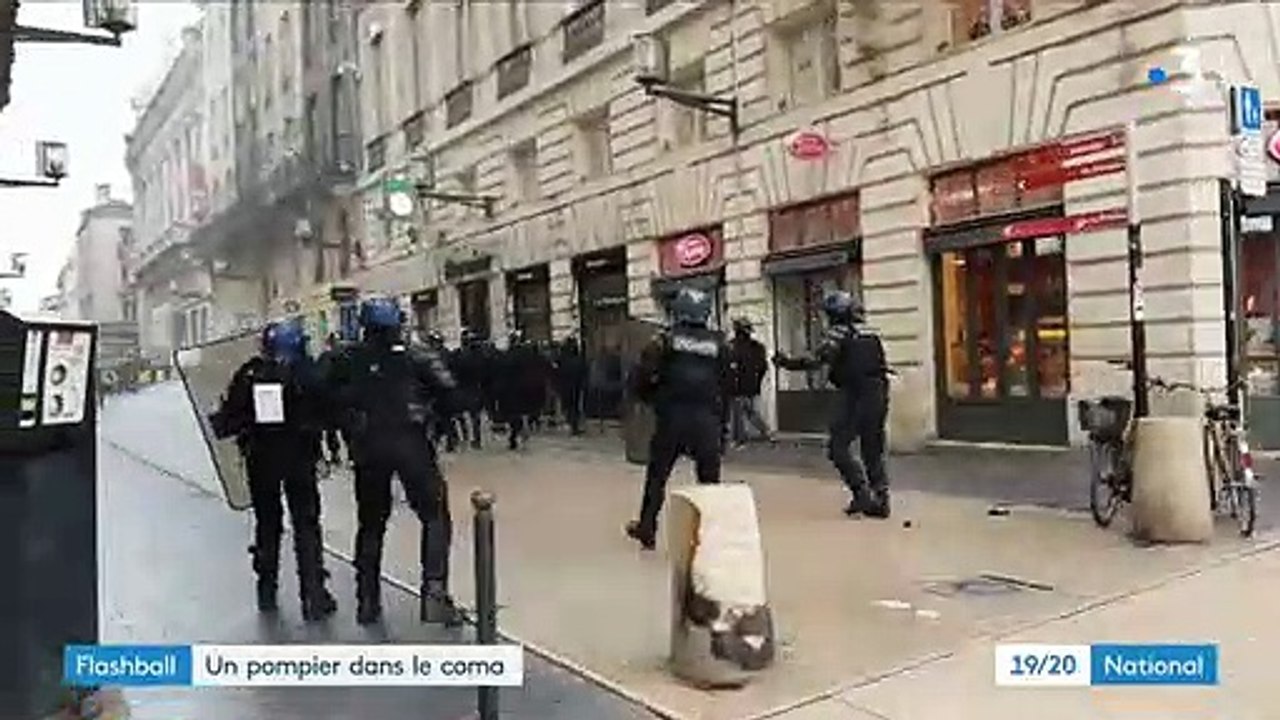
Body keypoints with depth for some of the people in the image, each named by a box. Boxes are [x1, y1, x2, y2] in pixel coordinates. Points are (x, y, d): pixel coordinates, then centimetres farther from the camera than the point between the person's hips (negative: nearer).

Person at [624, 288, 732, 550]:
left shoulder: (666, 340, -2)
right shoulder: (718, 344, 5)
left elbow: (641, 375, -9)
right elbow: (725, 386, 6)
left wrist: (650, 397, 10)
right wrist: (720, 420, 13)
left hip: (671, 418, -1)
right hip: (707, 419, 1)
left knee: (657, 475, 12)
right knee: (709, 478, 8)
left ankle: (646, 529, 20)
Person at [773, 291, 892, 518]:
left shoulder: (839, 333, -5)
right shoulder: (872, 335, 16)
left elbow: (818, 360, -17)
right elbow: (883, 366, 15)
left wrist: (788, 362, -14)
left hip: (853, 398, -7)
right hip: (878, 397, 7)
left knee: (837, 448, 1)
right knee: (873, 452, 13)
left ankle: (862, 493, -7)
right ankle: (881, 499, 13)